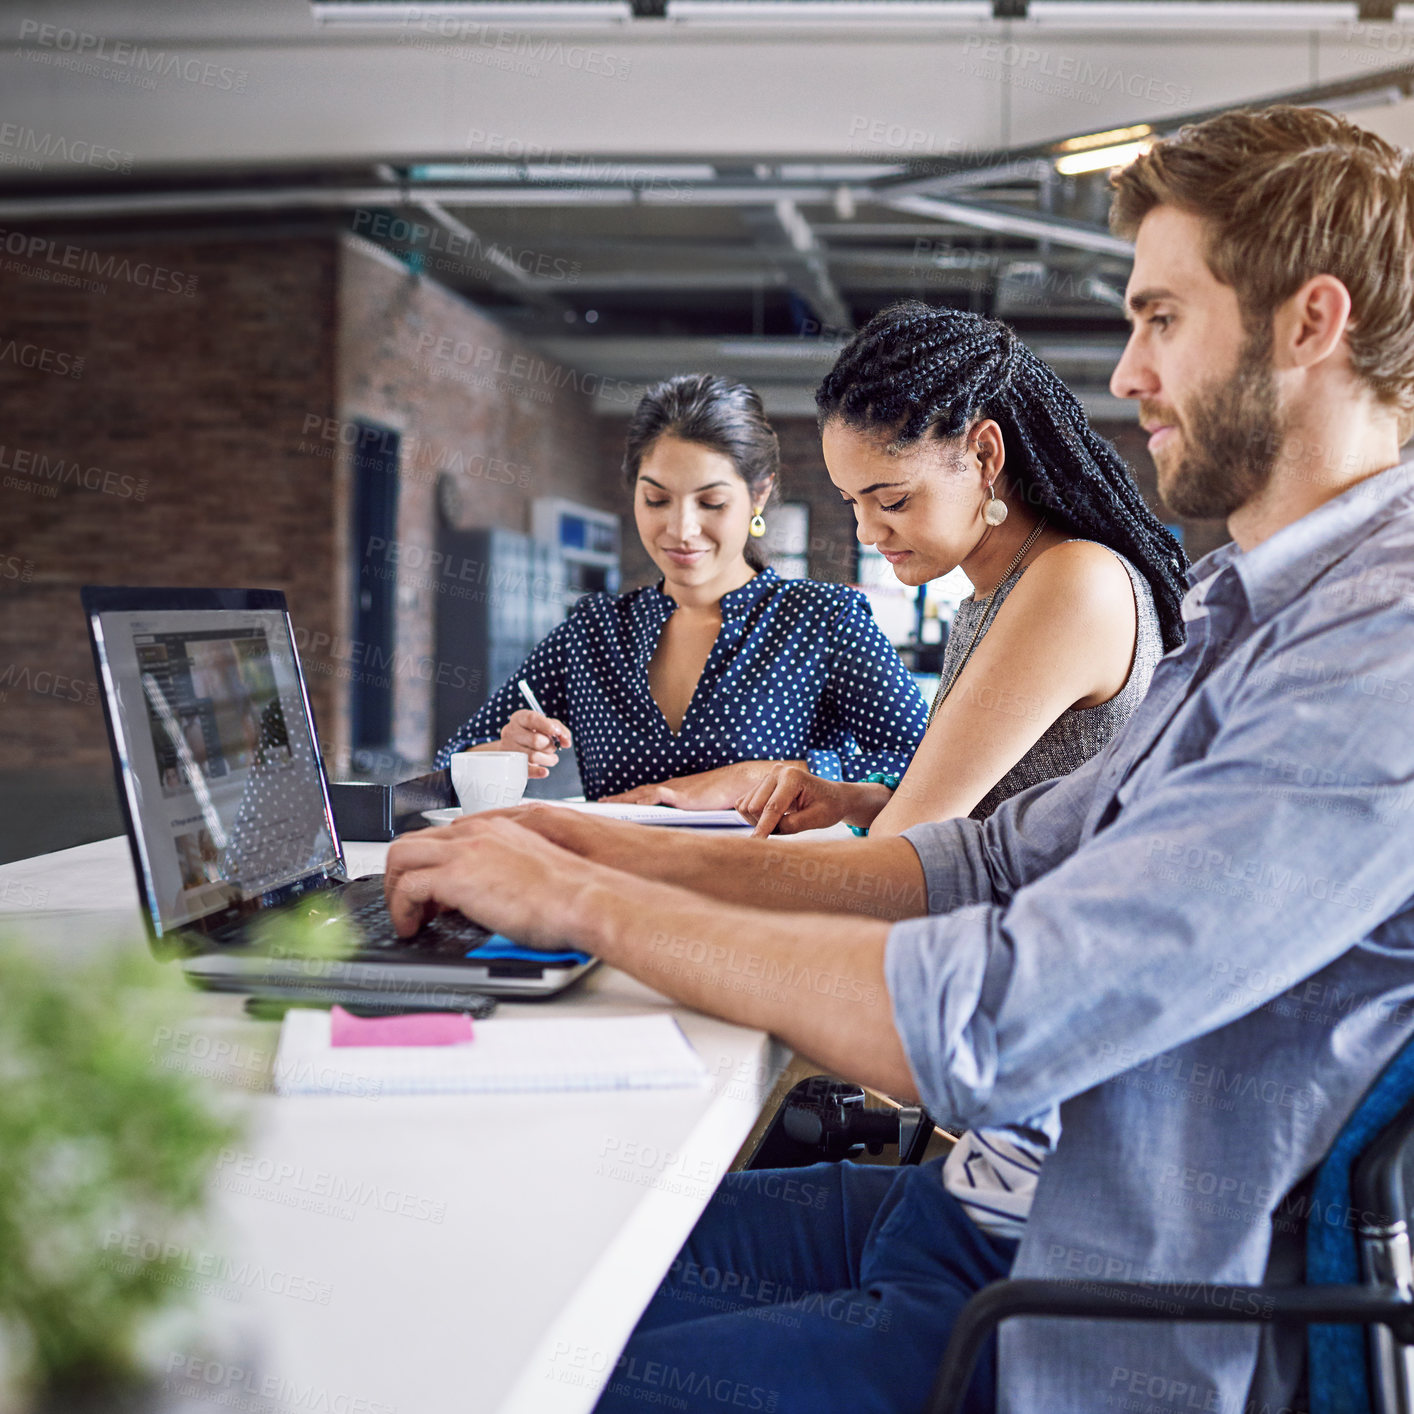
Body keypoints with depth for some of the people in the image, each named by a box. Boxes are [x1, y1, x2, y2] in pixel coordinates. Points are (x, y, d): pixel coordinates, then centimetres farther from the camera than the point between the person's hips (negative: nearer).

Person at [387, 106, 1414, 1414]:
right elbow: (1004, 863, 12)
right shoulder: (1258, 615, 13)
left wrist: (584, 902, -17)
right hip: (995, 1205, 9)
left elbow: (986, 1025, -29)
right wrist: (654, 859, 0)